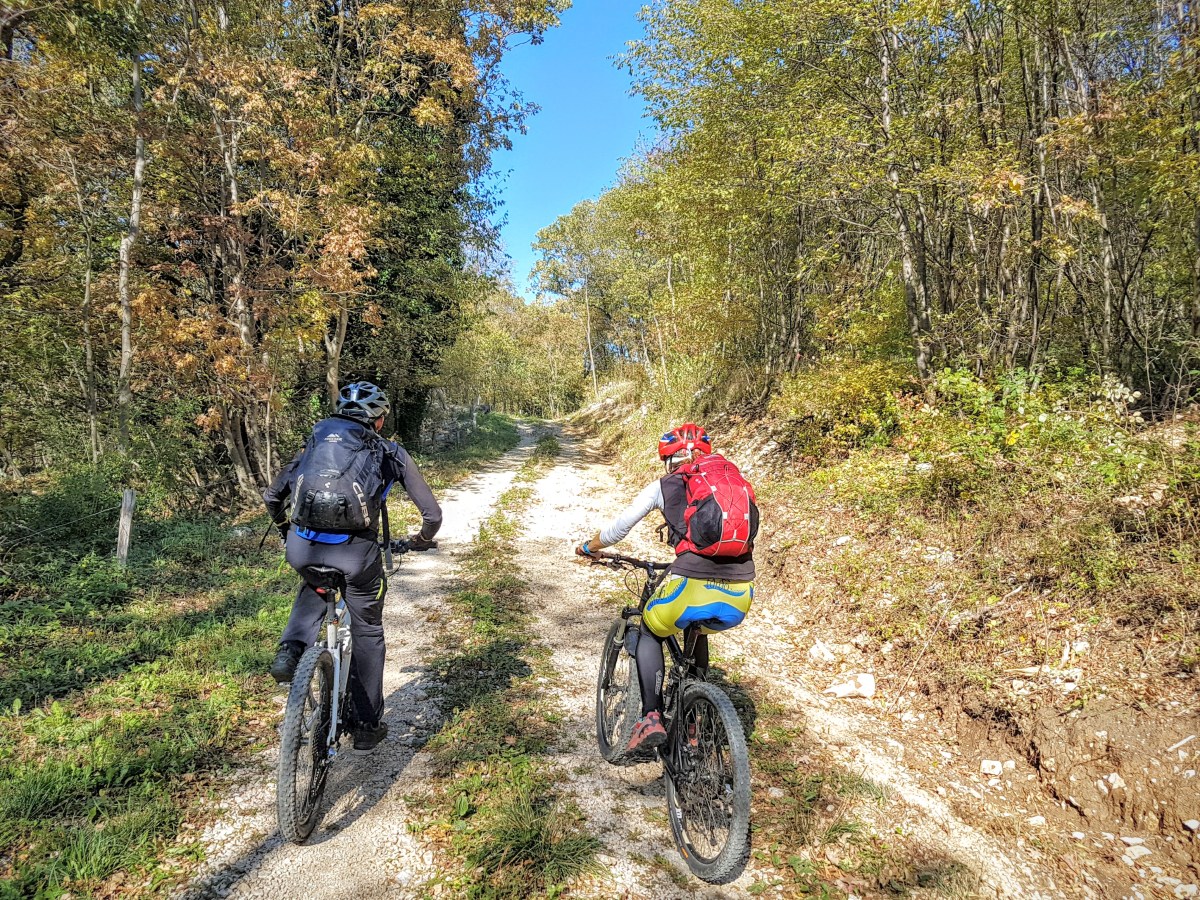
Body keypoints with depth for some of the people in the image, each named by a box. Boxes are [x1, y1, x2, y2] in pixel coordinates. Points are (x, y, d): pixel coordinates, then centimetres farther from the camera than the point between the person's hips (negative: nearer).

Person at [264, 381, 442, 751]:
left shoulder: (316, 441, 20)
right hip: (355, 552, -3)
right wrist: (422, 540, 32)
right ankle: (367, 725, 30)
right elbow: (432, 514, 11)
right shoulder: (392, 453, 12)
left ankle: (292, 648, 16)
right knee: (367, 634, 20)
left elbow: (271, 497, 25)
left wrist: (286, 531, 43)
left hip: (301, 547, 3)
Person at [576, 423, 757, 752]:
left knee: (649, 632, 28)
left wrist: (588, 547, 39)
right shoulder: (736, 481, 21)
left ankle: (651, 717, 13)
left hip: (692, 589, -4)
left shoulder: (665, 485, 10)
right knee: (697, 633, 37)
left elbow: (618, 527, 18)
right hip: (739, 600, 4)